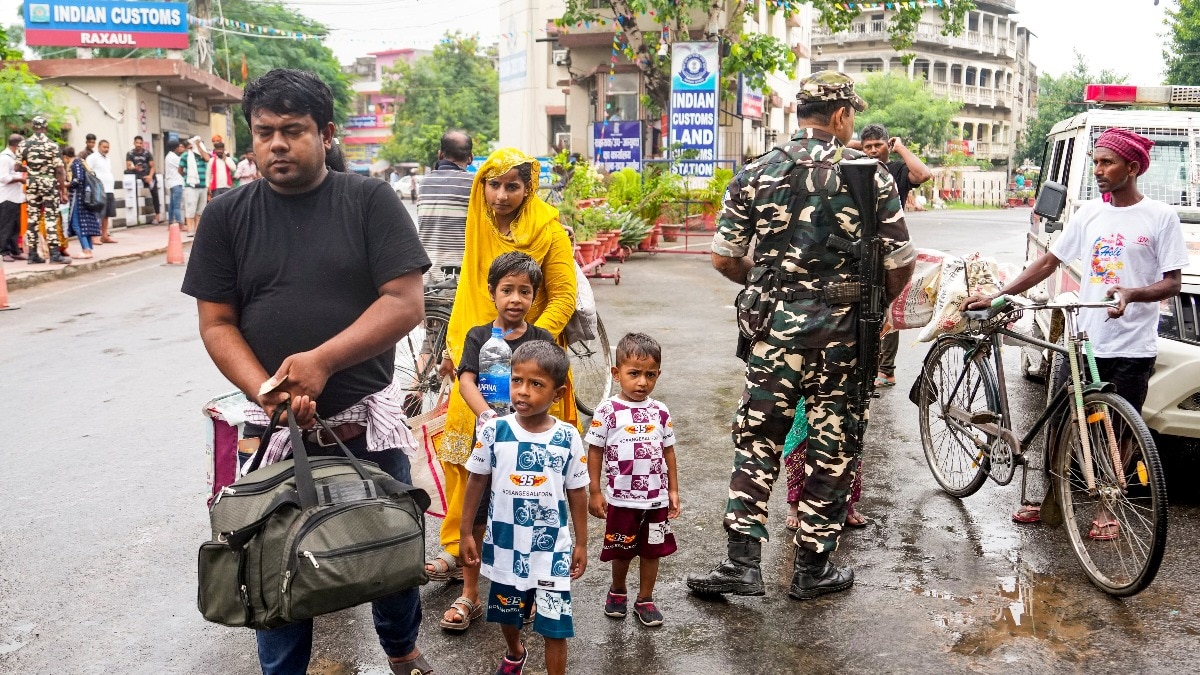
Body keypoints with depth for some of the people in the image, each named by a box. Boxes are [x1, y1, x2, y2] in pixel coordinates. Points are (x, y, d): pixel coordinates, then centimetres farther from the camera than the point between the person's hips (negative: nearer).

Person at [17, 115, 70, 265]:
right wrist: (63, 191, -6)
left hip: (32, 184, 4)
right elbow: (59, 171, -10)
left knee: (33, 218, 7)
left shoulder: (23, 144, 3)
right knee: (51, 219, -4)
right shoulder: (52, 145, -7)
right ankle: (55, 254, -7)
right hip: (49, 184, -4)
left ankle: (33, 255, 9)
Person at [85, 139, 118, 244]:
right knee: (98, 215, -10)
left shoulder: (107, 158, 21)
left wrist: (113, 189, 21)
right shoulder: (93, 157, -4)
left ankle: (104, 236, 15)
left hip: (109, 190, 8)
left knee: (106, 215, 10)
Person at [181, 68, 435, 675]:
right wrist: (265, 391, -17)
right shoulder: (227, 216, 2)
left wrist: (322, 361, -21)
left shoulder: (370, 202, -4)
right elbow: (216, 323, 0)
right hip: (274, 422, 1)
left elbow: (405, 303, -11)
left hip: (368, 419, -1)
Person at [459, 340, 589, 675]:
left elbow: (577, 492, -1)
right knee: (507, 615, 23)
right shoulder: (494, 431, -11)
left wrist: (581, 543, 3)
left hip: (551, 550, -2)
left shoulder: (567, 437, -11)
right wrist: (466, 532, 3)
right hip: (504, 546, 2)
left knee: (555, 627, 0)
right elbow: (476, 482, 1)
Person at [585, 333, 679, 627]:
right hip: (621, 499, -2)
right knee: (622, 551, 13)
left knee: (652, 550, 11)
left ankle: (645, 599, 28)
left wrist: (673, 490, 8)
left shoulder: (660, 412, 1)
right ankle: (617, 590, 38)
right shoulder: (608, 410, -9)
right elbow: (595, 451, -5)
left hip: (656, 499, 3)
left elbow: (668, 451, 8)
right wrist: (595, 492, -5)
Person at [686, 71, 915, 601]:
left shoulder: (756, 174, 2)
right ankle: (813, 569, 19)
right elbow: (900, 264, -2)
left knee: (758, 437, 10)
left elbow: (724, 259, 2)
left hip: (778, 323, 1)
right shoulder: (872, 176, -2)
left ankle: (743, 561, 8)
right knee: (834, 445, 9)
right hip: (844, 328, -1)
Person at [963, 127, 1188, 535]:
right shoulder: (1090, 213, 9)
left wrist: (1131, 293, -26)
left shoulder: (1159, 217, -5)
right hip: (1085, 342, 4)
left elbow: (1172, 282, -6)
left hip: (1132, 349, -4)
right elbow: (1048, 262, 12)